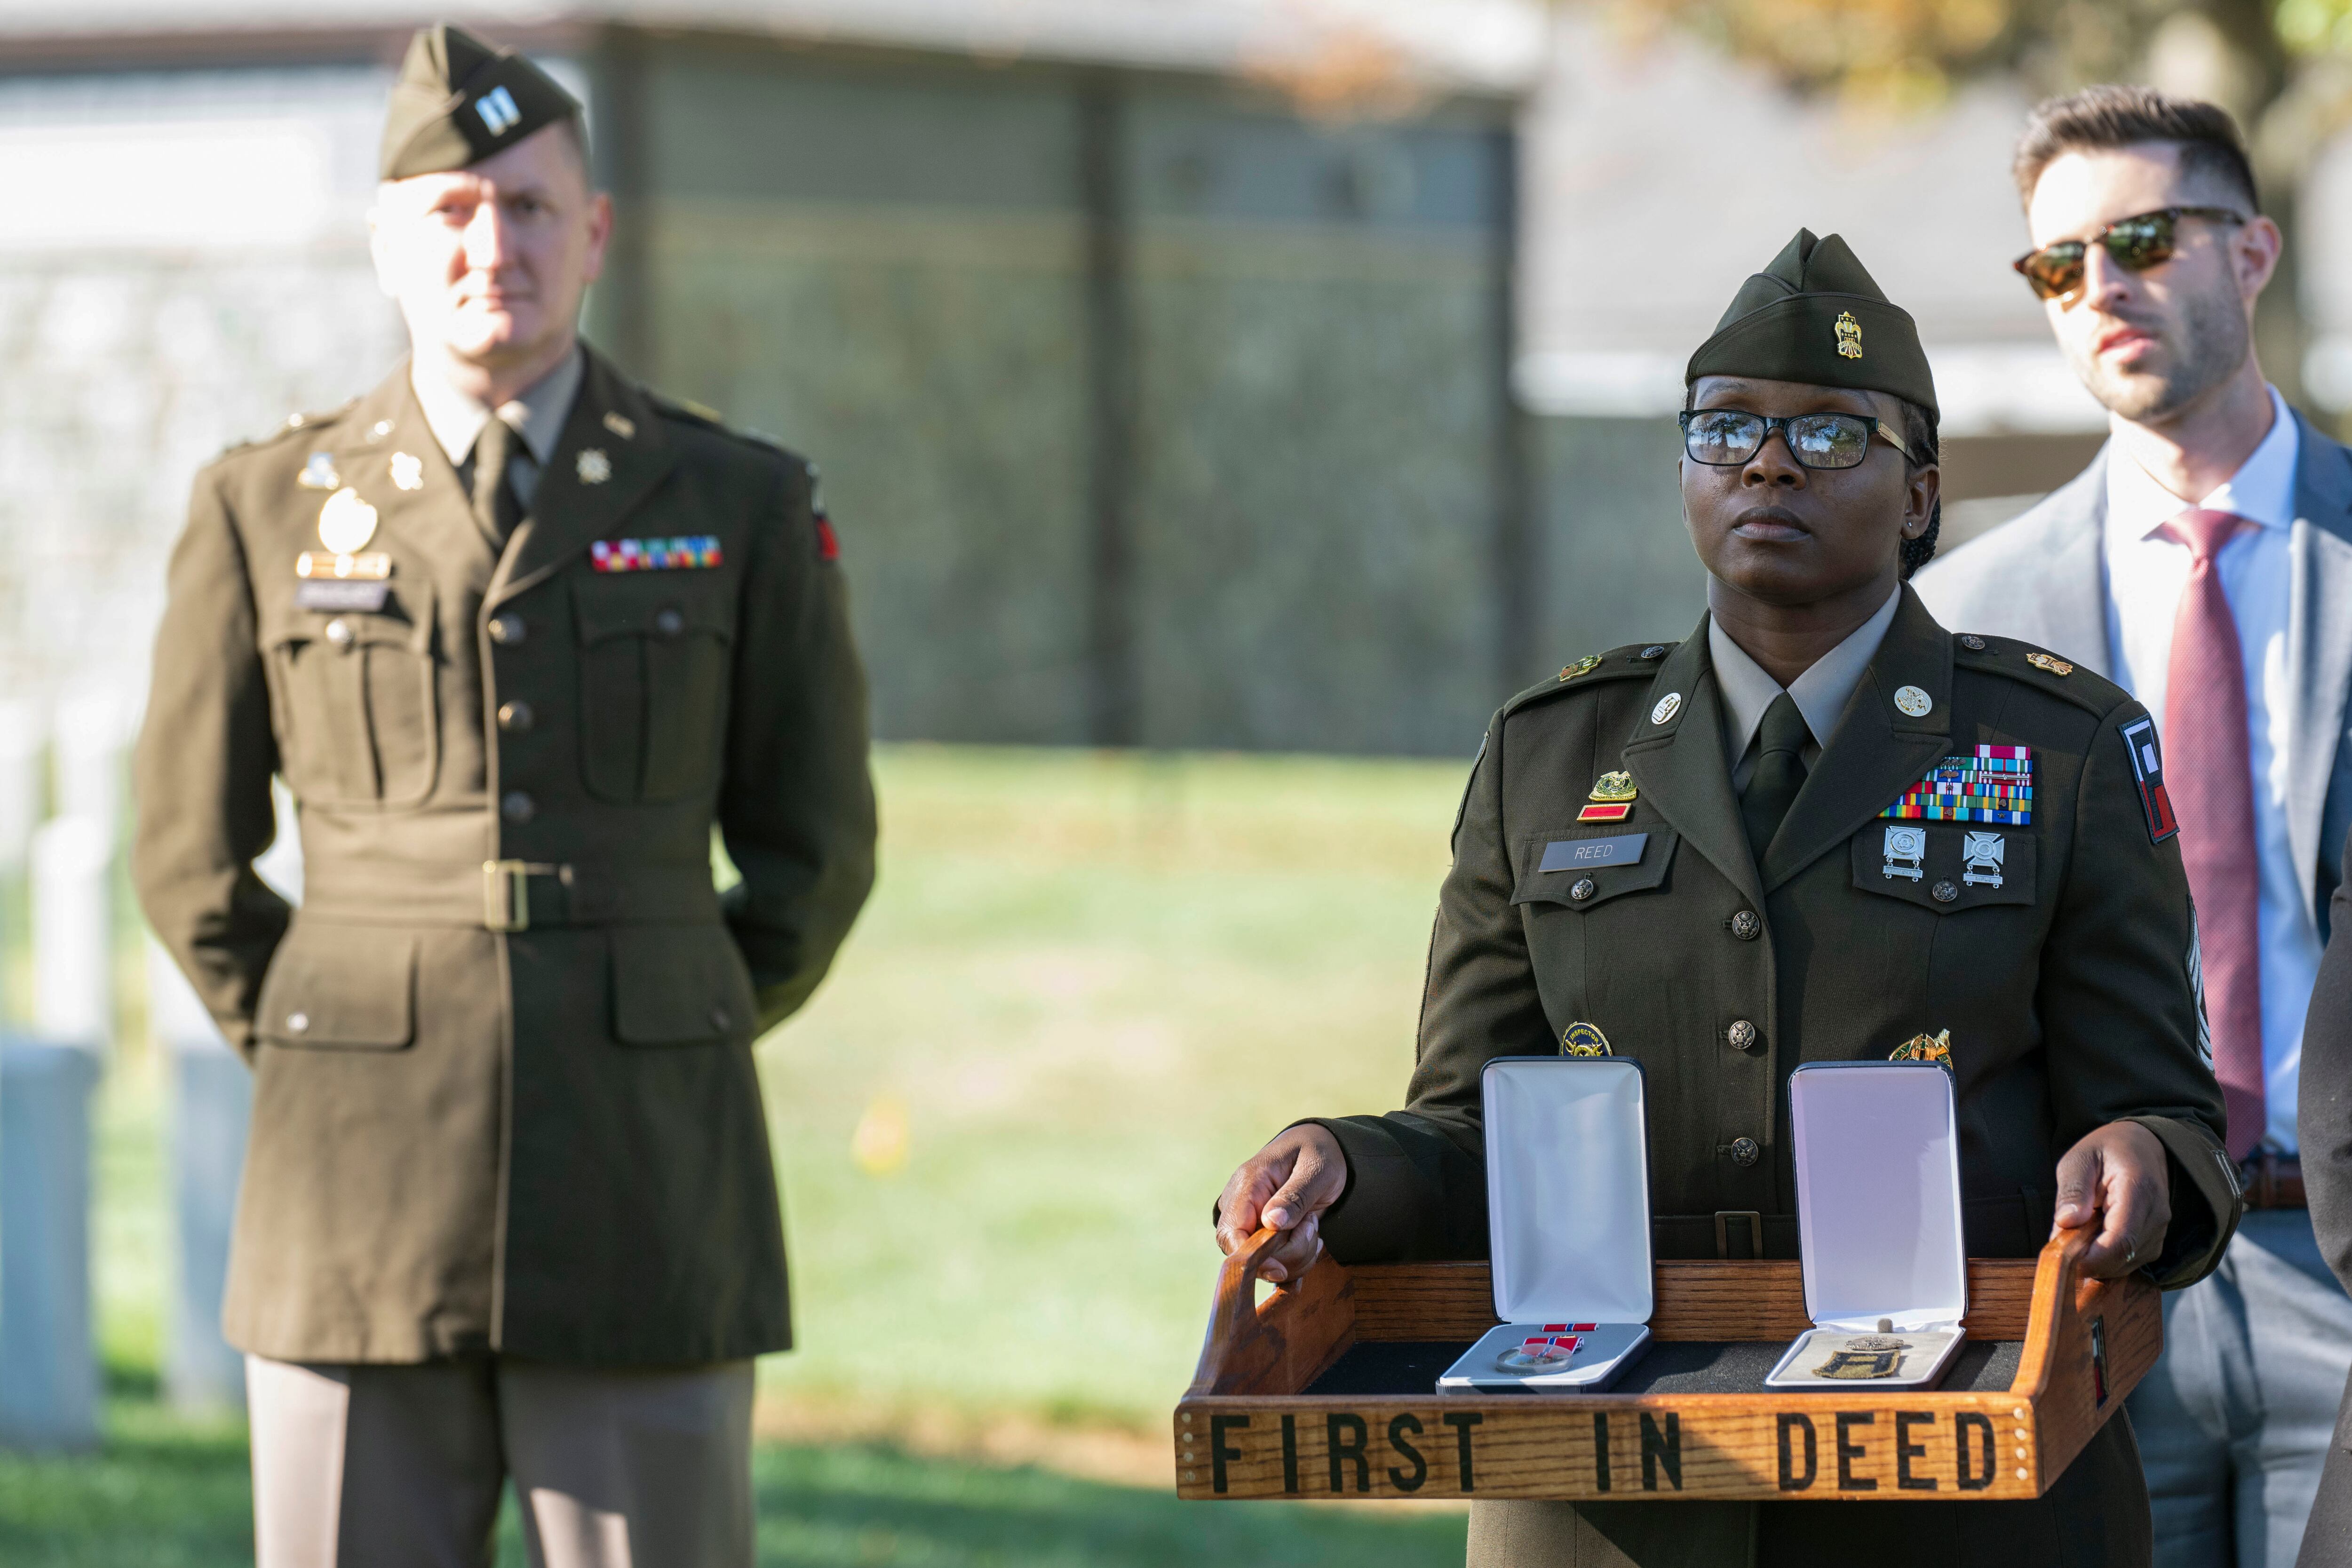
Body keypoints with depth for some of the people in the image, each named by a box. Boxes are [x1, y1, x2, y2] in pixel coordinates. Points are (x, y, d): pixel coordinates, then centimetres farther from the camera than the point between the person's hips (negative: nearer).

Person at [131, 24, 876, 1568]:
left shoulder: (744, 508, 3)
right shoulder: (268, 509, 4)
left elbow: (815, 850, 11)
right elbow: (193, 854, 13)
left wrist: (658, 1069, 9)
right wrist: (320, 1058, 9)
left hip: (645, 1201, 0)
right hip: (364, 1193, 1)